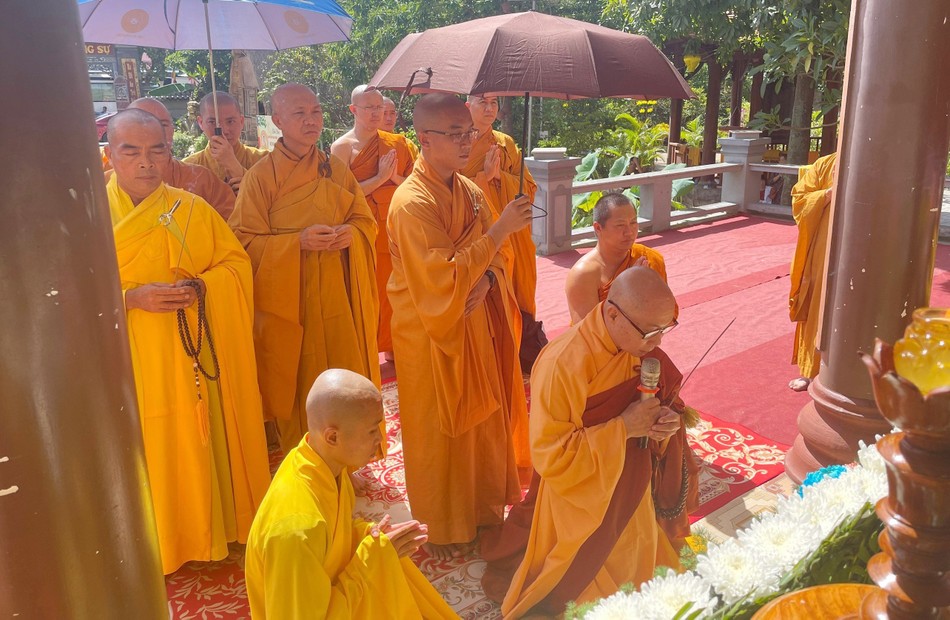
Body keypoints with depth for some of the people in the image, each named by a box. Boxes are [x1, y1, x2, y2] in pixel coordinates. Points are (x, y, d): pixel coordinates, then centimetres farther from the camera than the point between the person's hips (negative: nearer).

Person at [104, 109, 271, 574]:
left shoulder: (193, 209, 2)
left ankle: (212, 526, 34)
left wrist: (201, 287, -14)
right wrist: (132, 296, -21)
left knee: (204, 443, 12)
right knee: (150, 453, 8)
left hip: (195, 358, 2)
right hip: (134, 363, -2)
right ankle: (159, 541, 30)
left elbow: (237, 262, 5)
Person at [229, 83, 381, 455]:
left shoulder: (336, 171, 6)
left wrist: (350, 233, -13)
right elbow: (245, 241, -8)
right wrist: (298, 241, -21)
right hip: (288, 297, -3)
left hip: (337, 295, 4)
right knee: (297, 383, 5)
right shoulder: (260, 176, -6)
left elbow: (365, 221, 10)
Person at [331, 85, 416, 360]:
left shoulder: (396, 143, 9)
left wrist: (395, 177, -11)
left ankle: (392, 346, 24)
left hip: (395, 230, 4)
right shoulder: (342, 146, -4)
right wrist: (380, 177, -16)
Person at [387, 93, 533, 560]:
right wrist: (500, 229, -28)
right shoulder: (412, 203, -21)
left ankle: (482, 511, 39)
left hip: (475, 324, 7)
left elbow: (498, 253, 6)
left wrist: (486, 280, -16)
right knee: (441, 430, 9)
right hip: (431, 331, -7)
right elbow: (443, 276, -27)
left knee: (482, 420, 18)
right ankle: (444, 531, 29)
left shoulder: (469, 191, 3)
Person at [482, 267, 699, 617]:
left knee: (635, 569, 26)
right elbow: (551, 455, -28)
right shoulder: (563, 364, -32)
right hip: (582, 496, -6)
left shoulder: (641, 348, -12)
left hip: (632, 486, 6)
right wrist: (624, 427, -29)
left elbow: (664, 399, 6)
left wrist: (664, 421, -17)